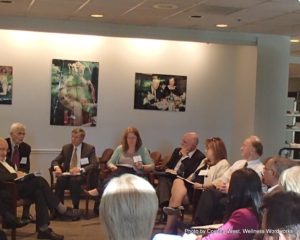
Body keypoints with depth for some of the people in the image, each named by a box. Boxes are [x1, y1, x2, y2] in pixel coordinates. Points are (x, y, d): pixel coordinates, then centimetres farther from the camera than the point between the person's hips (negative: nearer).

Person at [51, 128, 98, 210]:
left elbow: (94, 165, -9)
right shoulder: (66, 148, 13)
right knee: (60, 180, -31)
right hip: (67, 174, 3)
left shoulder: (89, 148, 2)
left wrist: (80, 169, -26)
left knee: (74, 180, -37)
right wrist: (57, 167, -14)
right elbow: (55, 161, 13)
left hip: (81, 175, -3)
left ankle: (75, 208, -29)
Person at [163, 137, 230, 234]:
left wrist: (202, 186, -20)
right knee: (178, 181, -22)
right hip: (193, 187, 8)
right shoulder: (205, 161, 29)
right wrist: (186, 180, 6)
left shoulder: (223, 164, -1)